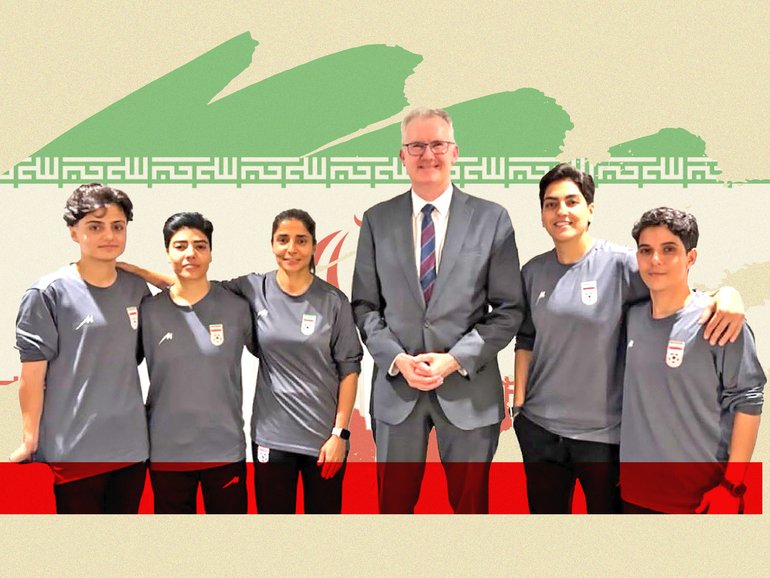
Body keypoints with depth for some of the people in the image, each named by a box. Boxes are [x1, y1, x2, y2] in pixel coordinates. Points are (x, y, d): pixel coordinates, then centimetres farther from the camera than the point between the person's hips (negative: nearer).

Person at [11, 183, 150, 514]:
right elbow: (33, 374, -7)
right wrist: (30, 440, -5)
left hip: (132, 444, 4)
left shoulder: (137, 289, 4)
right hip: (73, 449, -4)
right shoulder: (49, 294, -9)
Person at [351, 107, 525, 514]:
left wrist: (455, 359, -12)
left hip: (468, 388, -1)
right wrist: (398, 359, -10)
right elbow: (365, 306, 4)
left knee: (470, 505, 15)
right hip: (395, 386, 1)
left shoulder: (492, 219, -1)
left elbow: (509, 308, -2)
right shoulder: (376, 220, 4)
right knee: (393, 505, 14)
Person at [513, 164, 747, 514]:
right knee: (545, 511, 17)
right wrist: (518, 402, 4)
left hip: (605, 431, -3)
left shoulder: (619, 264, -9)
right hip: (539, 426, 3)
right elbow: (526, 340, 9)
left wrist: (727, 292, -24)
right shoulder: (533, 272, 3)